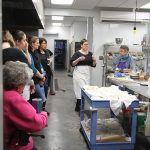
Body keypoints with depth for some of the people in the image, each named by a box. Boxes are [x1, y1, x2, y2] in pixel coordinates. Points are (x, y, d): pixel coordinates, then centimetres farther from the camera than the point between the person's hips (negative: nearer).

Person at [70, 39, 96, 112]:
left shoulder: (90, 54, 8)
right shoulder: (77, 53, -7)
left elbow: (93, 65, 11)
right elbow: (72, 64, -11)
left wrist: (94, 60, -9)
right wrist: (78, 59, -24)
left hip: (87, 73, 6)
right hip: (79, 73, -6)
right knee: (81, 89, -10)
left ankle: (78, 106, 20)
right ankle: (78, 107, 4)